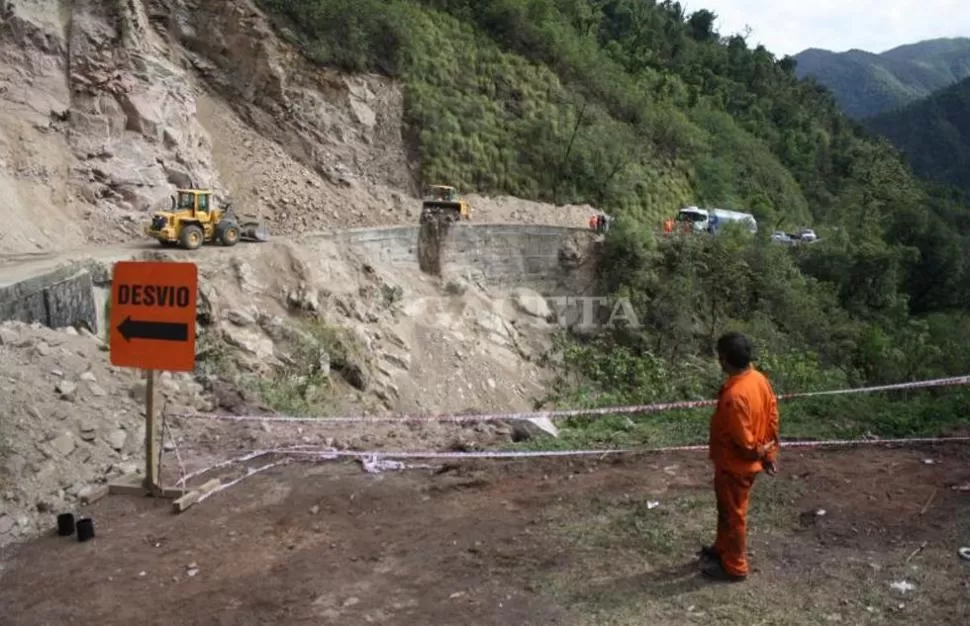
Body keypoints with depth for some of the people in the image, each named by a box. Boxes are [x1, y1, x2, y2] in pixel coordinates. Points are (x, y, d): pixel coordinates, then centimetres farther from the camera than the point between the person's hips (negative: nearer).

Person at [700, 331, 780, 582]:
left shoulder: (734, 394, -33)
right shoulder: (760, 379, -5)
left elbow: (743, 439, -27)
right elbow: (772, 415, 5)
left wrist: (761, 453, -7)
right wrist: (769, 452, 13)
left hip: (734, 464, -9)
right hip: (745, 461, 9)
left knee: (733, 514, 10)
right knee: (727, 509, 26)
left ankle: (734, 566, 27)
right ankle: (722, 549, 45)